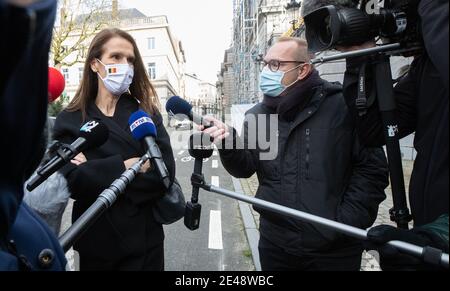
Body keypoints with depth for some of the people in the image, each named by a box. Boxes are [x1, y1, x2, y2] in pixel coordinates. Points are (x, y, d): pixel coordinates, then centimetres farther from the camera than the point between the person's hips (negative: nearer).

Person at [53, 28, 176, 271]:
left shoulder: (147, 113, -2)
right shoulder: (69, 120, -2)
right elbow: (72, 180, -15)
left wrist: (95, 172, -17)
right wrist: (125, 166, -19)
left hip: (144, 239, 0)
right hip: (95, 241, 0)